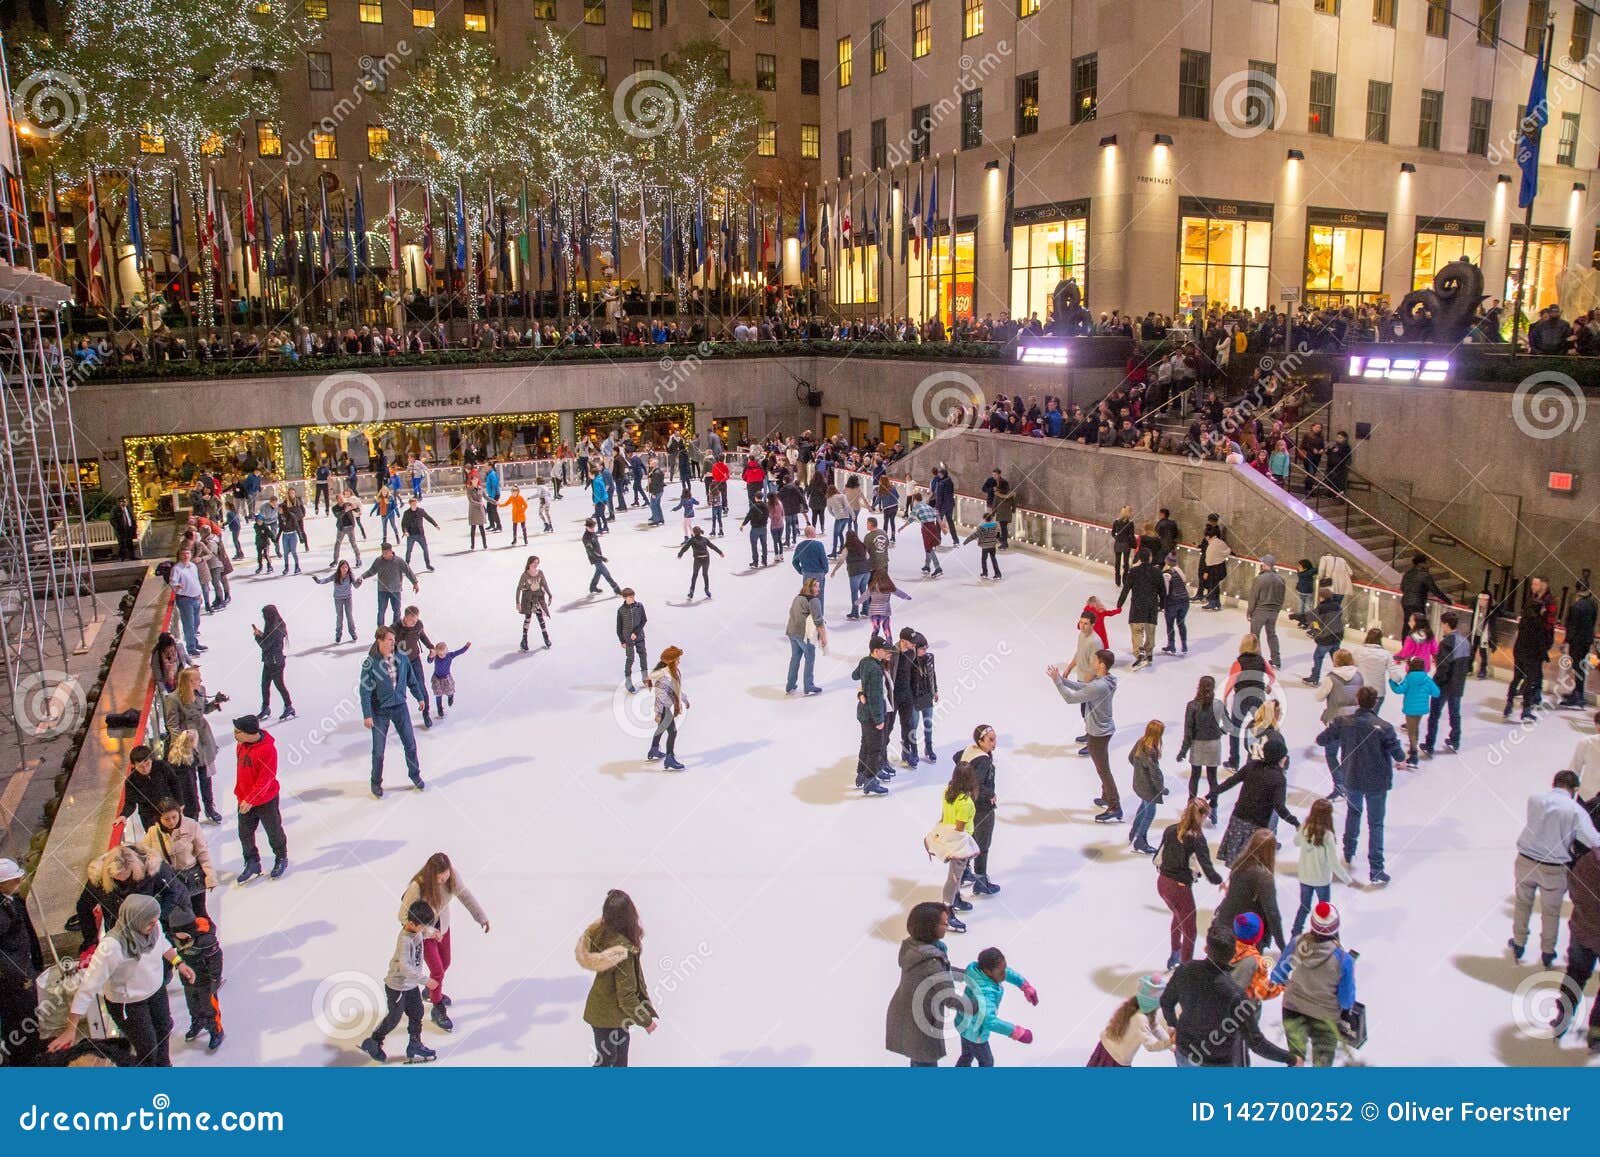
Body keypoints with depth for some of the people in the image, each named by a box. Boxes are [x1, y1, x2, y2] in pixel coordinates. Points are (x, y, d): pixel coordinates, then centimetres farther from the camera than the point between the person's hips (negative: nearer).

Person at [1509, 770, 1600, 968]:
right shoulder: (1576, 810, -17)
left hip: (1525, 862, 2)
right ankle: (1547, 953, 36)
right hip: (1554, 869, -2)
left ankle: (1518, 945, 39)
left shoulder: (1534, 798, -8)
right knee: (1551, 912, 20)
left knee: (1523, 904, 24)